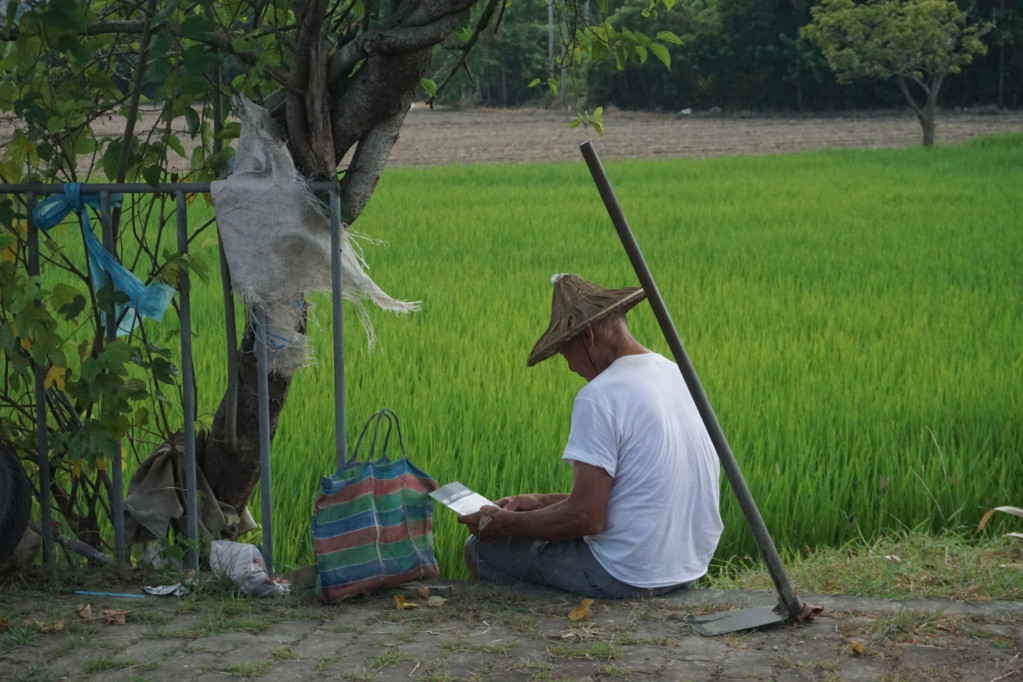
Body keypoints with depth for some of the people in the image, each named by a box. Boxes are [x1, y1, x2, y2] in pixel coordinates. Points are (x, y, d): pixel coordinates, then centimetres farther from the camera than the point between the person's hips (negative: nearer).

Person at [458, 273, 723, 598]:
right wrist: (541, 501, 16)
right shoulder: (675, 374, 9)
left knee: (480, 548, 7)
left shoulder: (600, 396, -19)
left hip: (630, 577, -9)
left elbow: (587, 518, -19)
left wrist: (506, 523, -5)